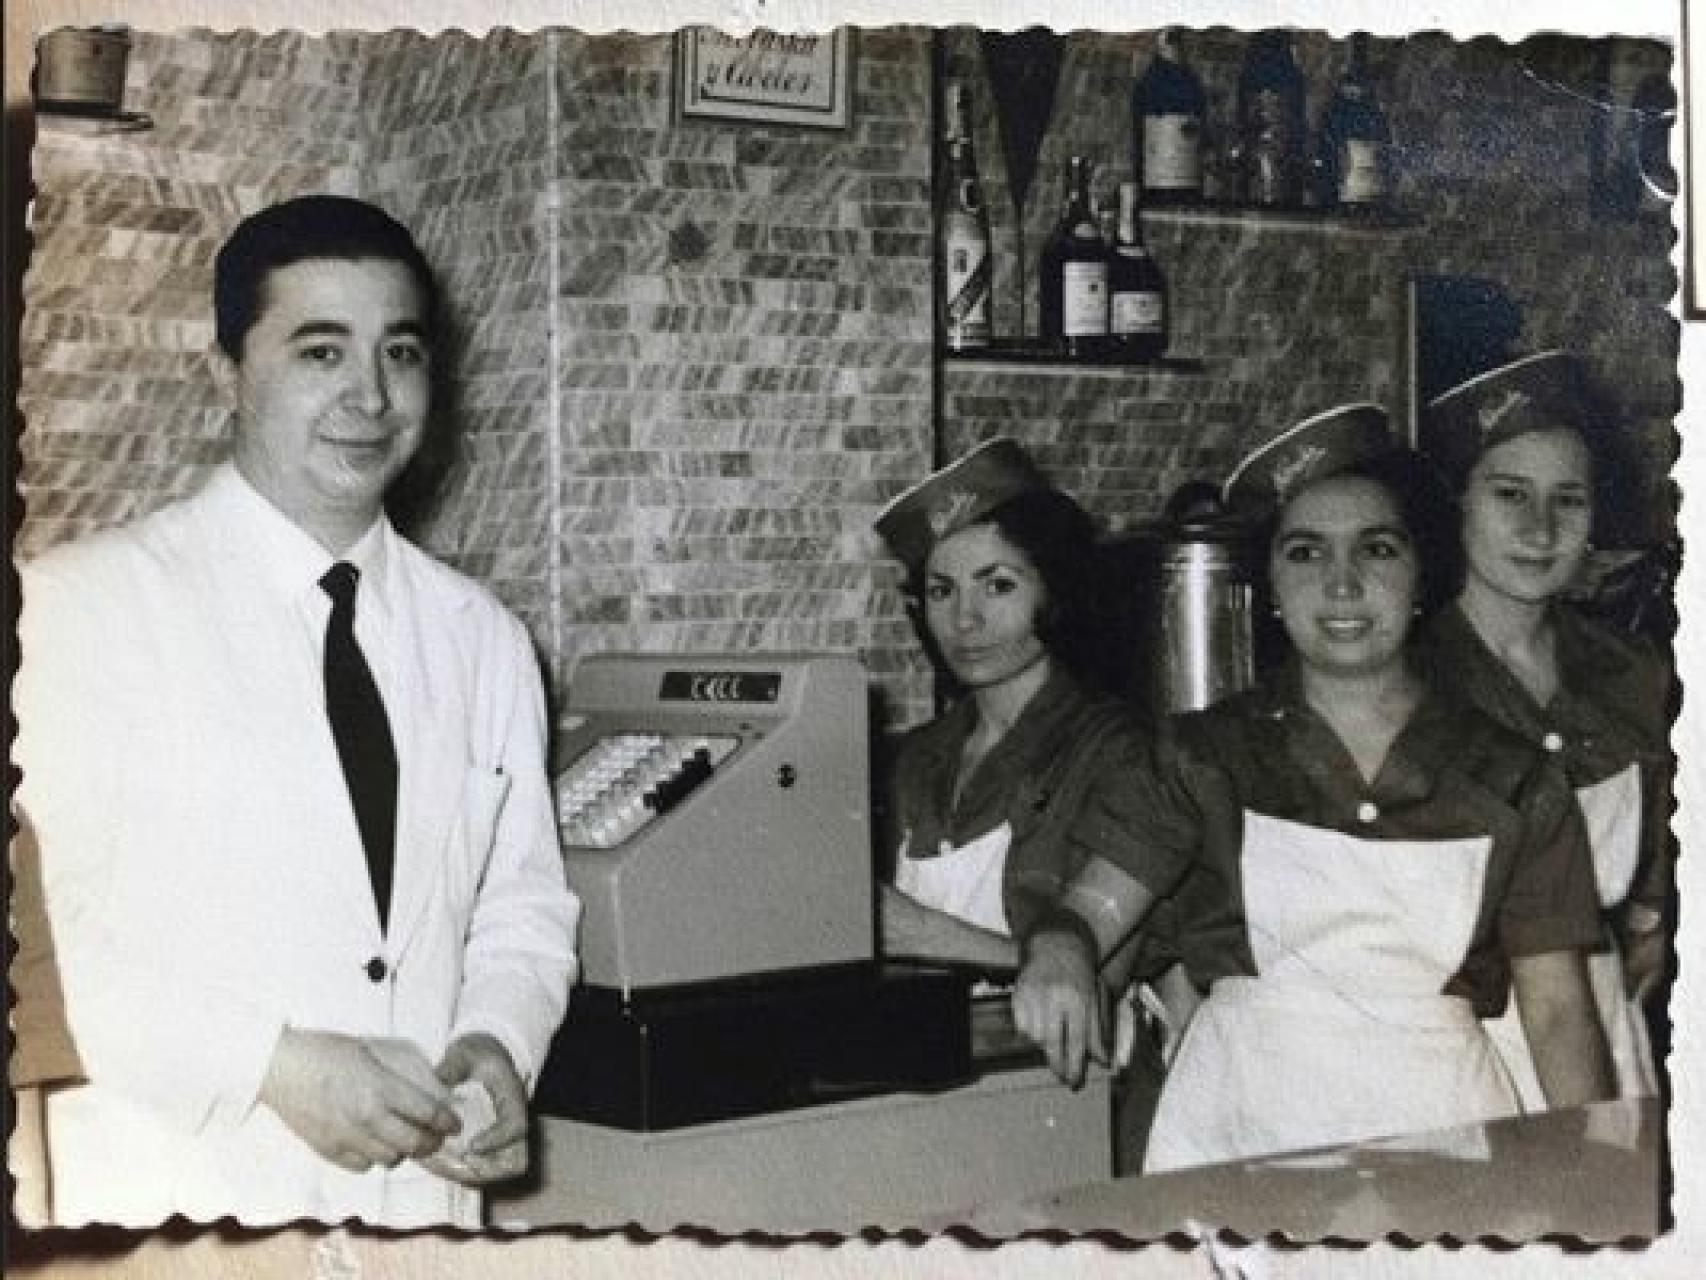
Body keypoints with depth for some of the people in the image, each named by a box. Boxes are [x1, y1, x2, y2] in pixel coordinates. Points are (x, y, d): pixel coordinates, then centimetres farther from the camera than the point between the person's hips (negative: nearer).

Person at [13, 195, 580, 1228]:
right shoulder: (88, 606, -10)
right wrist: (274, 1067, -21)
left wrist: (498, 1046, -7)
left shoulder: (484, 640, 4)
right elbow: (37, 925, -14)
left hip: (426, 1193, 4)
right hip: (174, 1210, -4)